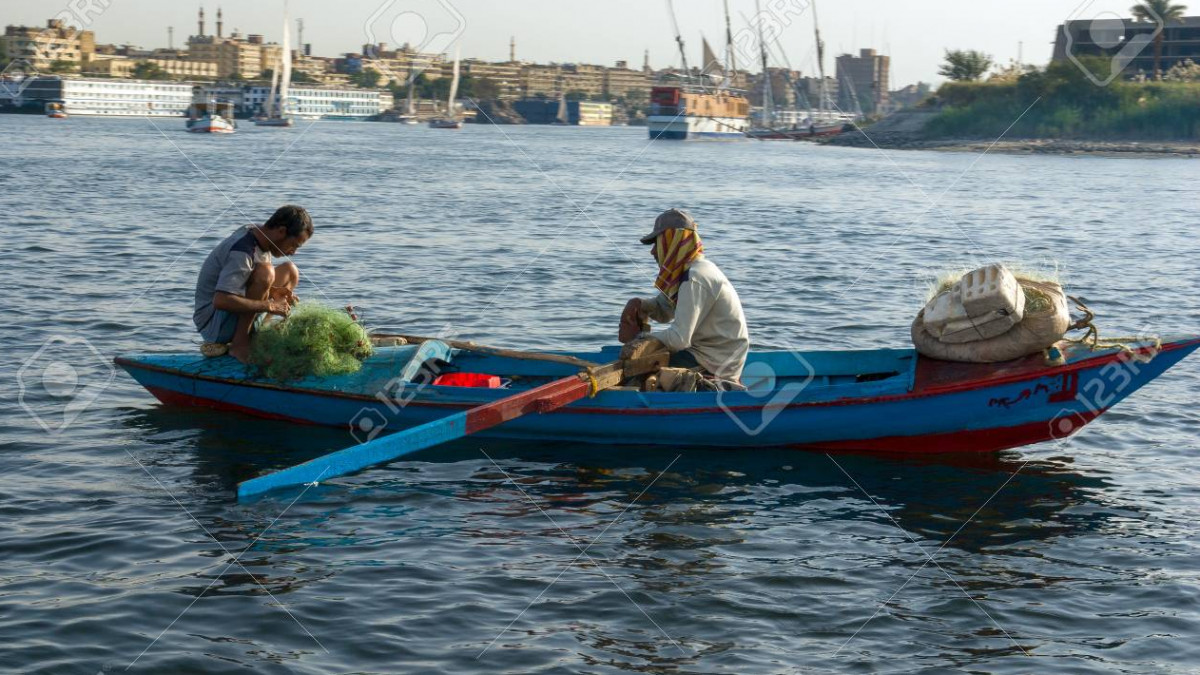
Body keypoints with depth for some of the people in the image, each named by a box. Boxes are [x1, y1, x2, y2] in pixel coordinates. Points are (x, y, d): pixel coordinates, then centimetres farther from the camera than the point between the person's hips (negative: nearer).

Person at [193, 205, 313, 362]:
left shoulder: (257, 235, 3)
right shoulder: (242, 251, -26)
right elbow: (220, 301, -35)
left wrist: (272, 291, -6)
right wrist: (269, 306, -29)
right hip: (212, 323, -10)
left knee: (290, 271, 10)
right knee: (265, 271, -30)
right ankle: (239, 344, -22)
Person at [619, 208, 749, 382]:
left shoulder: (695, 279, -21)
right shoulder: (692, 269, 11)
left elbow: (679, 339, -27)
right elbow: (664, 311, 16)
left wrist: (639, 338, -14)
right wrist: (640, 305, -5)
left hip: (716, 366, -10)